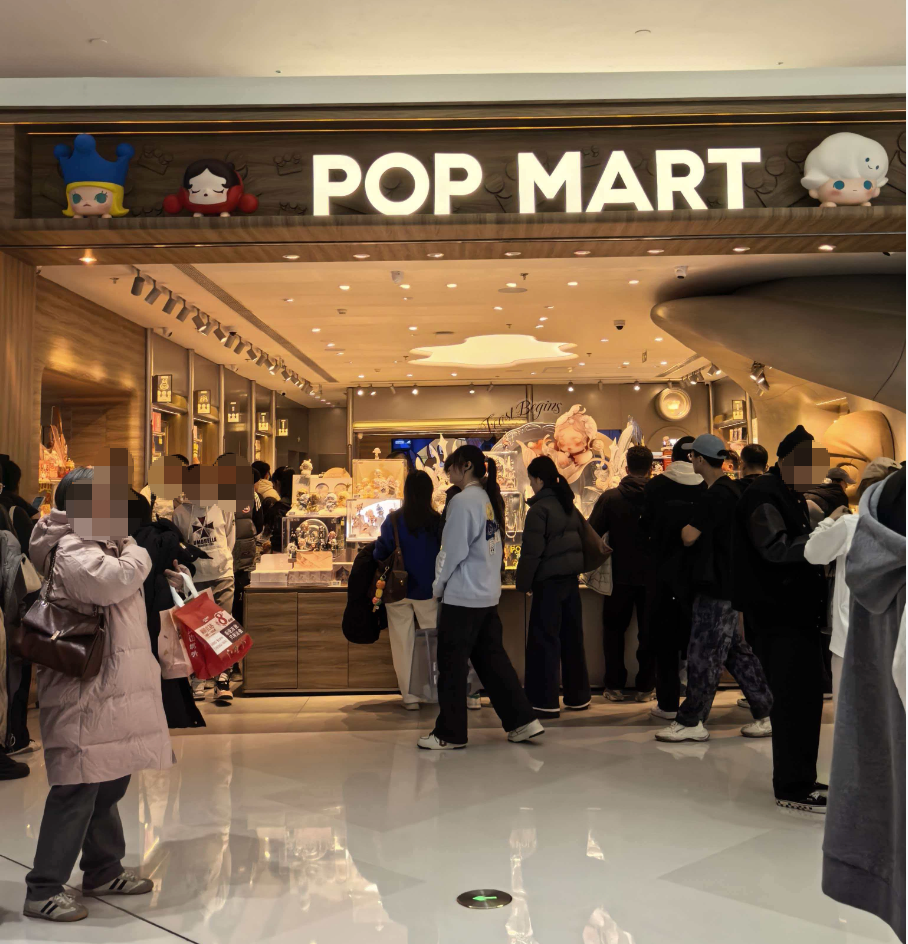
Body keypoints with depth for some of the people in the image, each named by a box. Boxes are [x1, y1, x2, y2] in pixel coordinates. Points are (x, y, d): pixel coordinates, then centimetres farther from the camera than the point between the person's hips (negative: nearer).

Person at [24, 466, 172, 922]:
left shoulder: (101, 547, 18)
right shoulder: (72, 552, -14)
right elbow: (113, 580, -32)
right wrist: (134, 552, -12)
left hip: (112, 692, 10)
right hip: (86, 696, -10)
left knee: (109, 783, 18)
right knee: (77, 790, -6)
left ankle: (103, 870, 31)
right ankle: (43, 890, 4)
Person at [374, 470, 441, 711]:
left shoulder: (393, 520, -10)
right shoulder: (438, 521, -8)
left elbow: (380, 553, -5)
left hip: (399, 591, -1)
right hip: (428, 591, 1)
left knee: (403, 643, 7)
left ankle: (410, 696, 8)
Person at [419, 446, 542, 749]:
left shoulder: (463, 501, -15)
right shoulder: (489, 500, 9)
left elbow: (453, 551, -15)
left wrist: (438, 586, -2)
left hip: (462, 596, -8)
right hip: (488, 595, 8)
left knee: (451, 665, 2)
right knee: (492, 659, 14)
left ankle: (450, 734, 11)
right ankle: (523, 720, 14)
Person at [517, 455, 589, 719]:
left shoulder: (539, 508, -13)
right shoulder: (569, 506, 10)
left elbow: (532, 551, -16)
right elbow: (585, 540, 15)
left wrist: (523, 583, -7)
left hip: (549, 581, -8)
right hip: (571, 578, 8)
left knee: (544, 639, -1)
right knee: (572, 637, 14)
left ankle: (545, 702, 0)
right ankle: (578, 697, 22)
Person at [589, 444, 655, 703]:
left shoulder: (610, 497, -9)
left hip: (620, 577, -1)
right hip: (652, 576, 1)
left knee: (614, 630, 14)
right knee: (648, 632, 12)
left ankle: (615, 686, 13)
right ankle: (645, 687, 14)